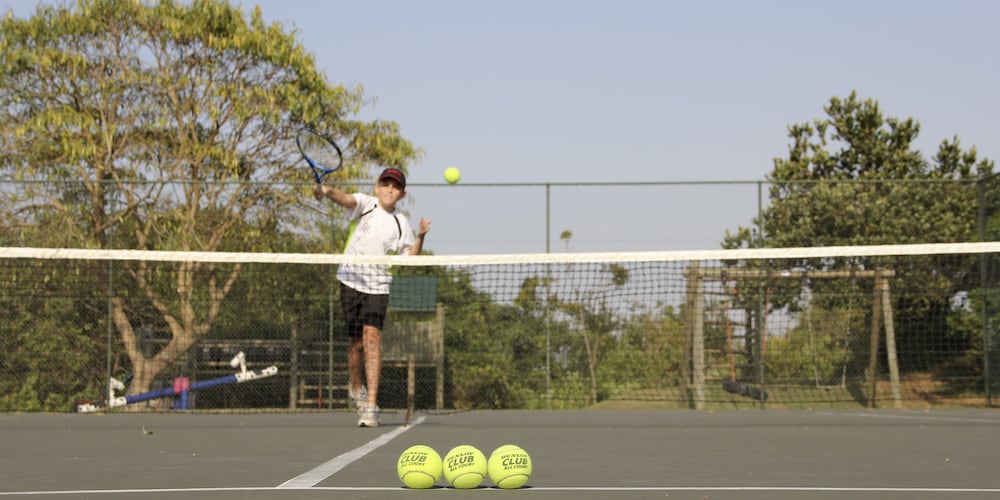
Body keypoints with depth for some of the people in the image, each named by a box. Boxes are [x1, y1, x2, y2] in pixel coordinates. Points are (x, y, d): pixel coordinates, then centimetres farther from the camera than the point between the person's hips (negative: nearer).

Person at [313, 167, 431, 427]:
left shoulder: (401, 223, 5)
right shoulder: (366, 204, -1)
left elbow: (410, 258, 5)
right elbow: (345, 198, -23)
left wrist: (420, 236, -12)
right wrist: (326, 190, -45)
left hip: (378, 285, 0)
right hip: (351, 279, 0)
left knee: (372, 337, -16)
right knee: (357, 341, 5)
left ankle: (371, 405, -19)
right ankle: (356, 387, 34)